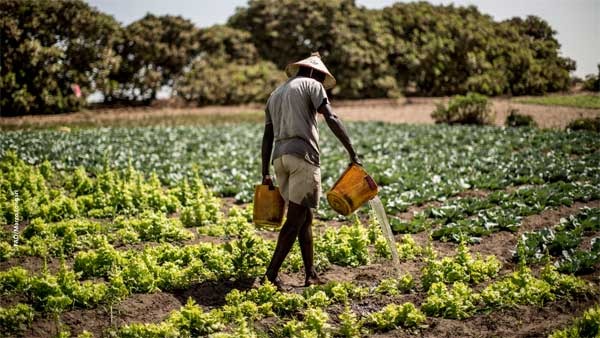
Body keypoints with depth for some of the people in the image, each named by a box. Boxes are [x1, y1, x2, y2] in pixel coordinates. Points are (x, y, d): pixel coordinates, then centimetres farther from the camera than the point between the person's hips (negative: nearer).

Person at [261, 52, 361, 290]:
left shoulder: (275, 95, 27)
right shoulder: (311, 85, 7)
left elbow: (267, 137, 21)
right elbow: (331, 119, -7)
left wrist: (265, 173, 19)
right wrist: (352, 153, -10)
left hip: (279, 157, 7)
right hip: (302, 155, -7)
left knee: (304, 217, 13)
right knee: (296, 218, -5)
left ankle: (311, 275, 13)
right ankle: (271, 274, -9)